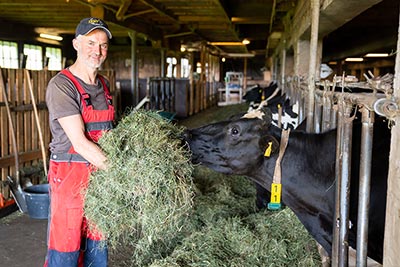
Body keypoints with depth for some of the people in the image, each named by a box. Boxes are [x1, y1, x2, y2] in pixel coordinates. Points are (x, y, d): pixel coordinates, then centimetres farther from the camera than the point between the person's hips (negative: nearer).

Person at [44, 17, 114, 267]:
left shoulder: (104, 84, 10)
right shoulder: (61, 85, -14)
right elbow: (80, 142, -20)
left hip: (101, 172, 7)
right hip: (71, 175, -7)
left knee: (97, 245, 16)